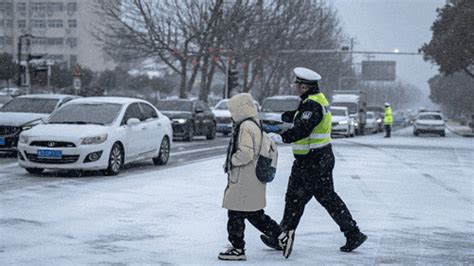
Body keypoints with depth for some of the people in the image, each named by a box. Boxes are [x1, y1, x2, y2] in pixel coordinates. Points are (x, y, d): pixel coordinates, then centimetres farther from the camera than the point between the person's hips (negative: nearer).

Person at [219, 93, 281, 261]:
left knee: (236, 213, -2)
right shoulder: (257, 126, 14)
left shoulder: (245, 127, -16)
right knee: (254, 214, 17)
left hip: (244, 180, -10)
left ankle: (237, 249, 2)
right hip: (256, 178, 10)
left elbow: (246, 153, -25)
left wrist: (232, 160, -10)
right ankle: (281, 235, 21)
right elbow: (271, 147, 21)